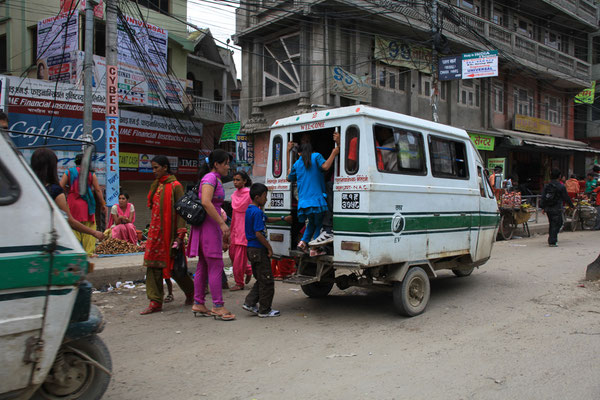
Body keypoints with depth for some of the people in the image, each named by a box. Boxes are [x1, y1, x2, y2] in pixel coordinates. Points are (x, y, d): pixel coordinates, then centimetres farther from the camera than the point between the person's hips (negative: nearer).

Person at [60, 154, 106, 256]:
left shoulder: (69, 172, 6)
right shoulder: (91, 173, 2)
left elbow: (61, 186, -3)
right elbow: (98, 190, 1)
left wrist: (70, 190, 16)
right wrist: (103, 204, 7)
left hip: (72, 204, 2)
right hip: (86, 204, -1)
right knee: (89, 228, 3)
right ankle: (89, 252, 2)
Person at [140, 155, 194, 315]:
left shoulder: (175, 186, -9)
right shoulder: (156, 185, 14)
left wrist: (180, 234, -18)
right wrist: (151, 229, 15)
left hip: (169, 231, -7)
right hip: (155, 231, 7)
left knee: (173, 265, 1)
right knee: (153, 265, 2)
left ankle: (190, 291, 25)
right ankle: (155, 303, 7)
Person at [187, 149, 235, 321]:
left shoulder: (216, 180, 20)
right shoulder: (210, 178, -10)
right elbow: (206, 202, -26)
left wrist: (223, 235, 22)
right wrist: (222, 223, -25)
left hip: (211, 226, 10)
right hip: (208, 225, -10)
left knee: (203, 266, 12)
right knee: (216, 266, -7)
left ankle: (198, 304, 20)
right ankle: (218, 307, -1)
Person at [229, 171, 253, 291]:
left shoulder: (249, 193, -10)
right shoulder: (235, 194, 13)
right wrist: (231, 230, 18)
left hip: (245, 228, -8)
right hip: (236, 228, 8)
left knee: (239, 256, -5)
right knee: (232, 253, 11)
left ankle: (239, 283, 7)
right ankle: (248, 270, 32)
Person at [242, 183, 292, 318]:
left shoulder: (249, 210, 14)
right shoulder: (257, 212, -18)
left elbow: (267, 219, 26)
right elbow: (258, 233, -23)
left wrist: (283, 219, 27)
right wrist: (269, 247, -14)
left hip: (252, 249, 10)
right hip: (259, 250, -10)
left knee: (260, 280, 19)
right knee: (267, 281, 1)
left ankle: (249, 303, 17)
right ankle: (264, 310, 8)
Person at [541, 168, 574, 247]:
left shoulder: (546, 186, 3)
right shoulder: (561, 187, -10)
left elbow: (543, 197, 4)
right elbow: (566, 198, -3)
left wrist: (543, 207, 11)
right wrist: (571, 205, 12)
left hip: (548, 209, 5)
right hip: (557, 209, -5)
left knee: (552, 224, 19)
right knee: (556, 224, 1)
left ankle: (551, 240, 23)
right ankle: (552, 242, -2)